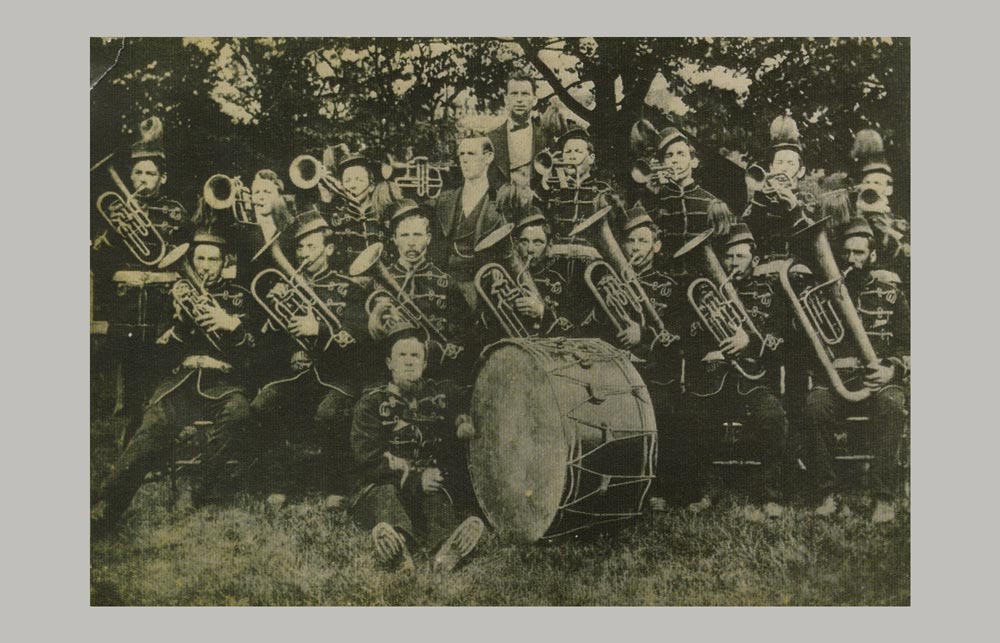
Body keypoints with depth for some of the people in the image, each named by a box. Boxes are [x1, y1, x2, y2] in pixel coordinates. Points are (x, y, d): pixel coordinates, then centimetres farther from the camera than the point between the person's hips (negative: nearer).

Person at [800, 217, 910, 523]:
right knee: (814, 405, -33)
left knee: (891, 407, -35)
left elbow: (907, 345, 8)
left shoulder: (890, 293, 9)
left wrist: (893, 369, -11)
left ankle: (883, 497, -25)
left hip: (877, 381, -1)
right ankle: (828, 494, -21)